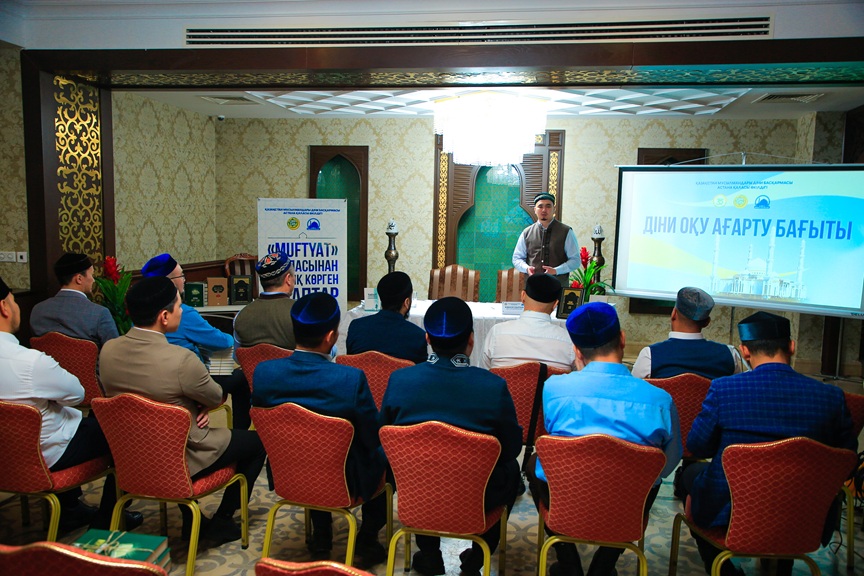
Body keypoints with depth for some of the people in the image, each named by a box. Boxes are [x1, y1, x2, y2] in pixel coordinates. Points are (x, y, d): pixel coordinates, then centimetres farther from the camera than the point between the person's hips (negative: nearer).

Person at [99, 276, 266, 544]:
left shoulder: (108, 350, -10)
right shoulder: (181, 360, -31)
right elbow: (216, 398, -13)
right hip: (182, 462, -6)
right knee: (256, 441, 14)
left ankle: (191, 521, 37)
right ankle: (221, 521, 22)